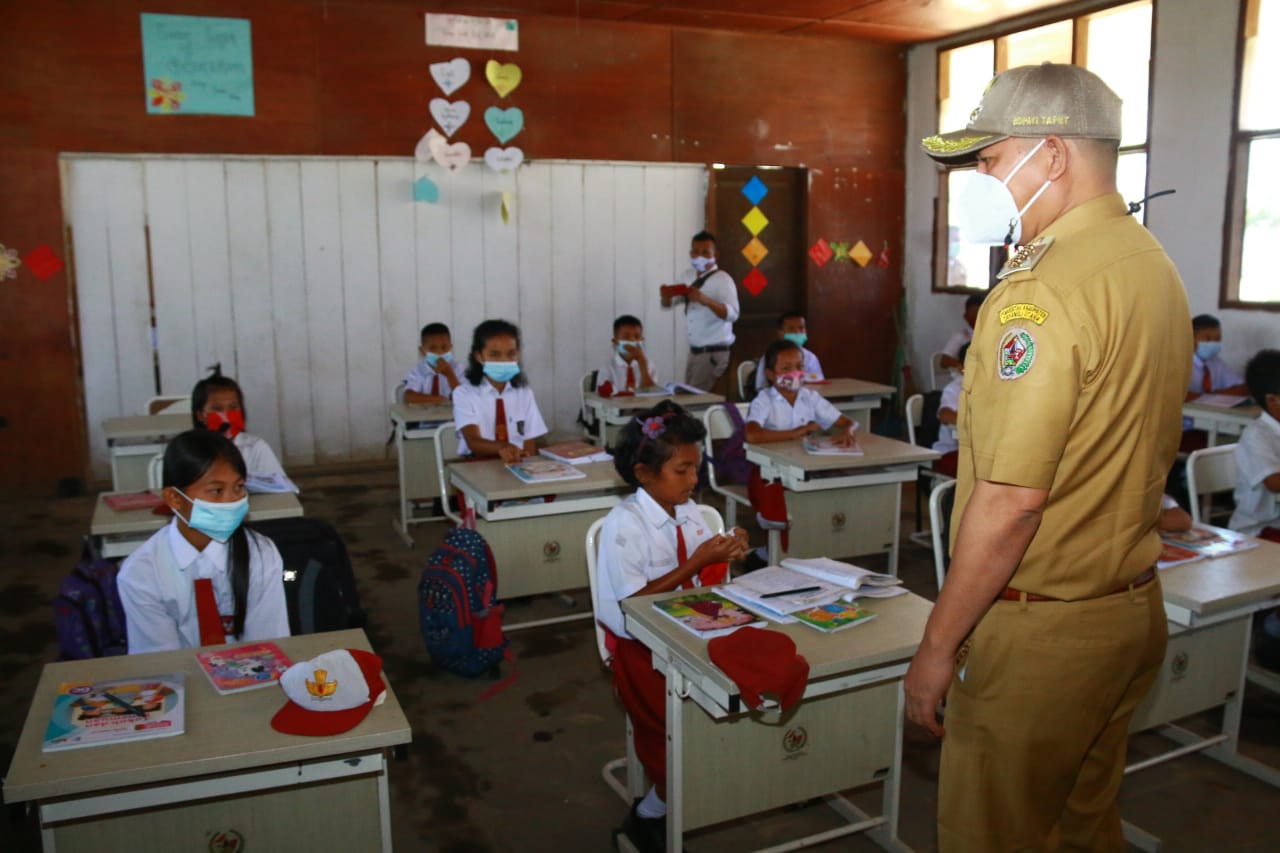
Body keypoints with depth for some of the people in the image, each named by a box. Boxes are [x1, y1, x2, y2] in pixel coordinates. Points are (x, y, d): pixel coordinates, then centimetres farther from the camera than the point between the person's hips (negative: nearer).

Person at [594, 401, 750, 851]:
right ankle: (649, 814, 6)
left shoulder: (689, 512, 5)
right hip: (640, 646, -6)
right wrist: (696, 564, -21)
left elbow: (706, 580, 11)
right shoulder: (624, 524, -16)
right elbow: (634, 602, -19)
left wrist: (725, 557, -11)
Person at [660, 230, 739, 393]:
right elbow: (668, 305, 16)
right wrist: (666, 296, -8)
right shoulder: (688, 277, 10)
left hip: (714, 352, -7)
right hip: (694, 351, 7)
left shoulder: (722, 279, -12)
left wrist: (706, 300, -39)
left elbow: (732, 314, -25)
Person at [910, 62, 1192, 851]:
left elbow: (1011, 500, -25)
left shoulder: (1044, 291, -23)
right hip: (1134, 604, 9)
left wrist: (938, 646, -16)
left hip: (1043, 629, -9)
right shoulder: (1154, 266, 8)